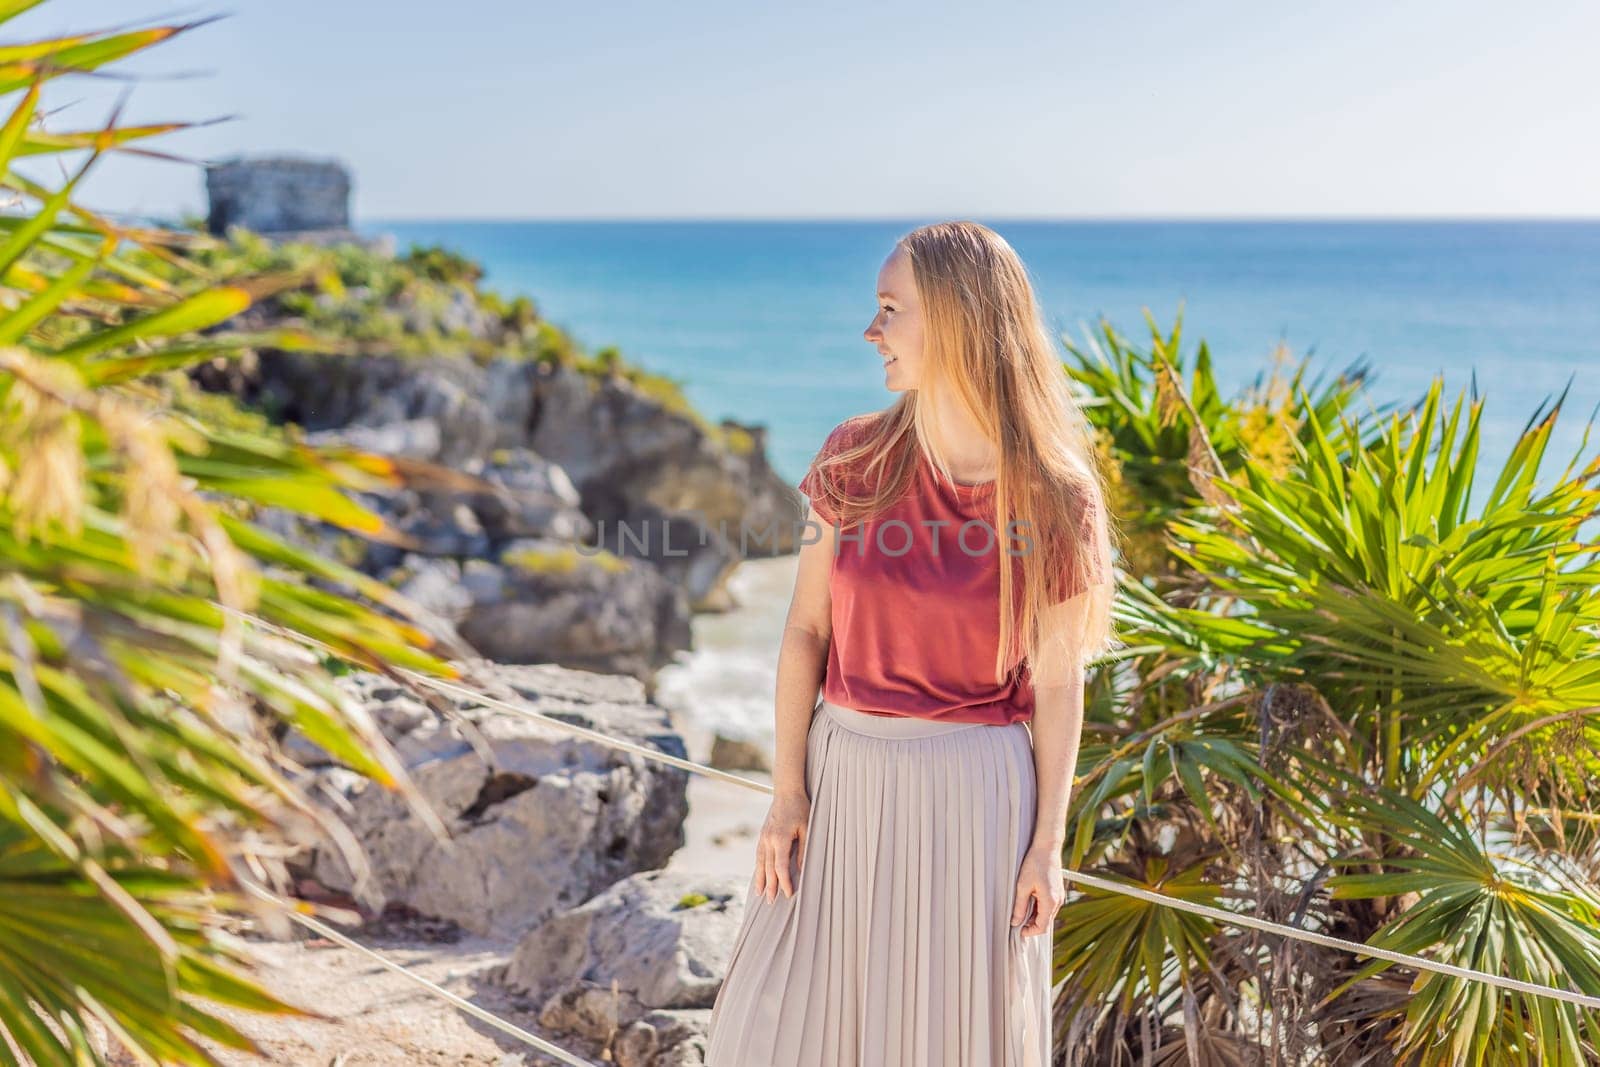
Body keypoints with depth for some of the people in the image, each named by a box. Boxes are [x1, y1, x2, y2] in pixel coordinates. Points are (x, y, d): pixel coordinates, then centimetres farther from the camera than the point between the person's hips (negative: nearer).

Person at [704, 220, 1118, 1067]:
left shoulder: (1054, 501, -11)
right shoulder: (854, 459, -5)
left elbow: (1057, 685, -5)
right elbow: (806, 629, -1)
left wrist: (1048, 845, -4)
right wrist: (787, 792, -3)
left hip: (972, 793, -3)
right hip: (845, 774, 3)